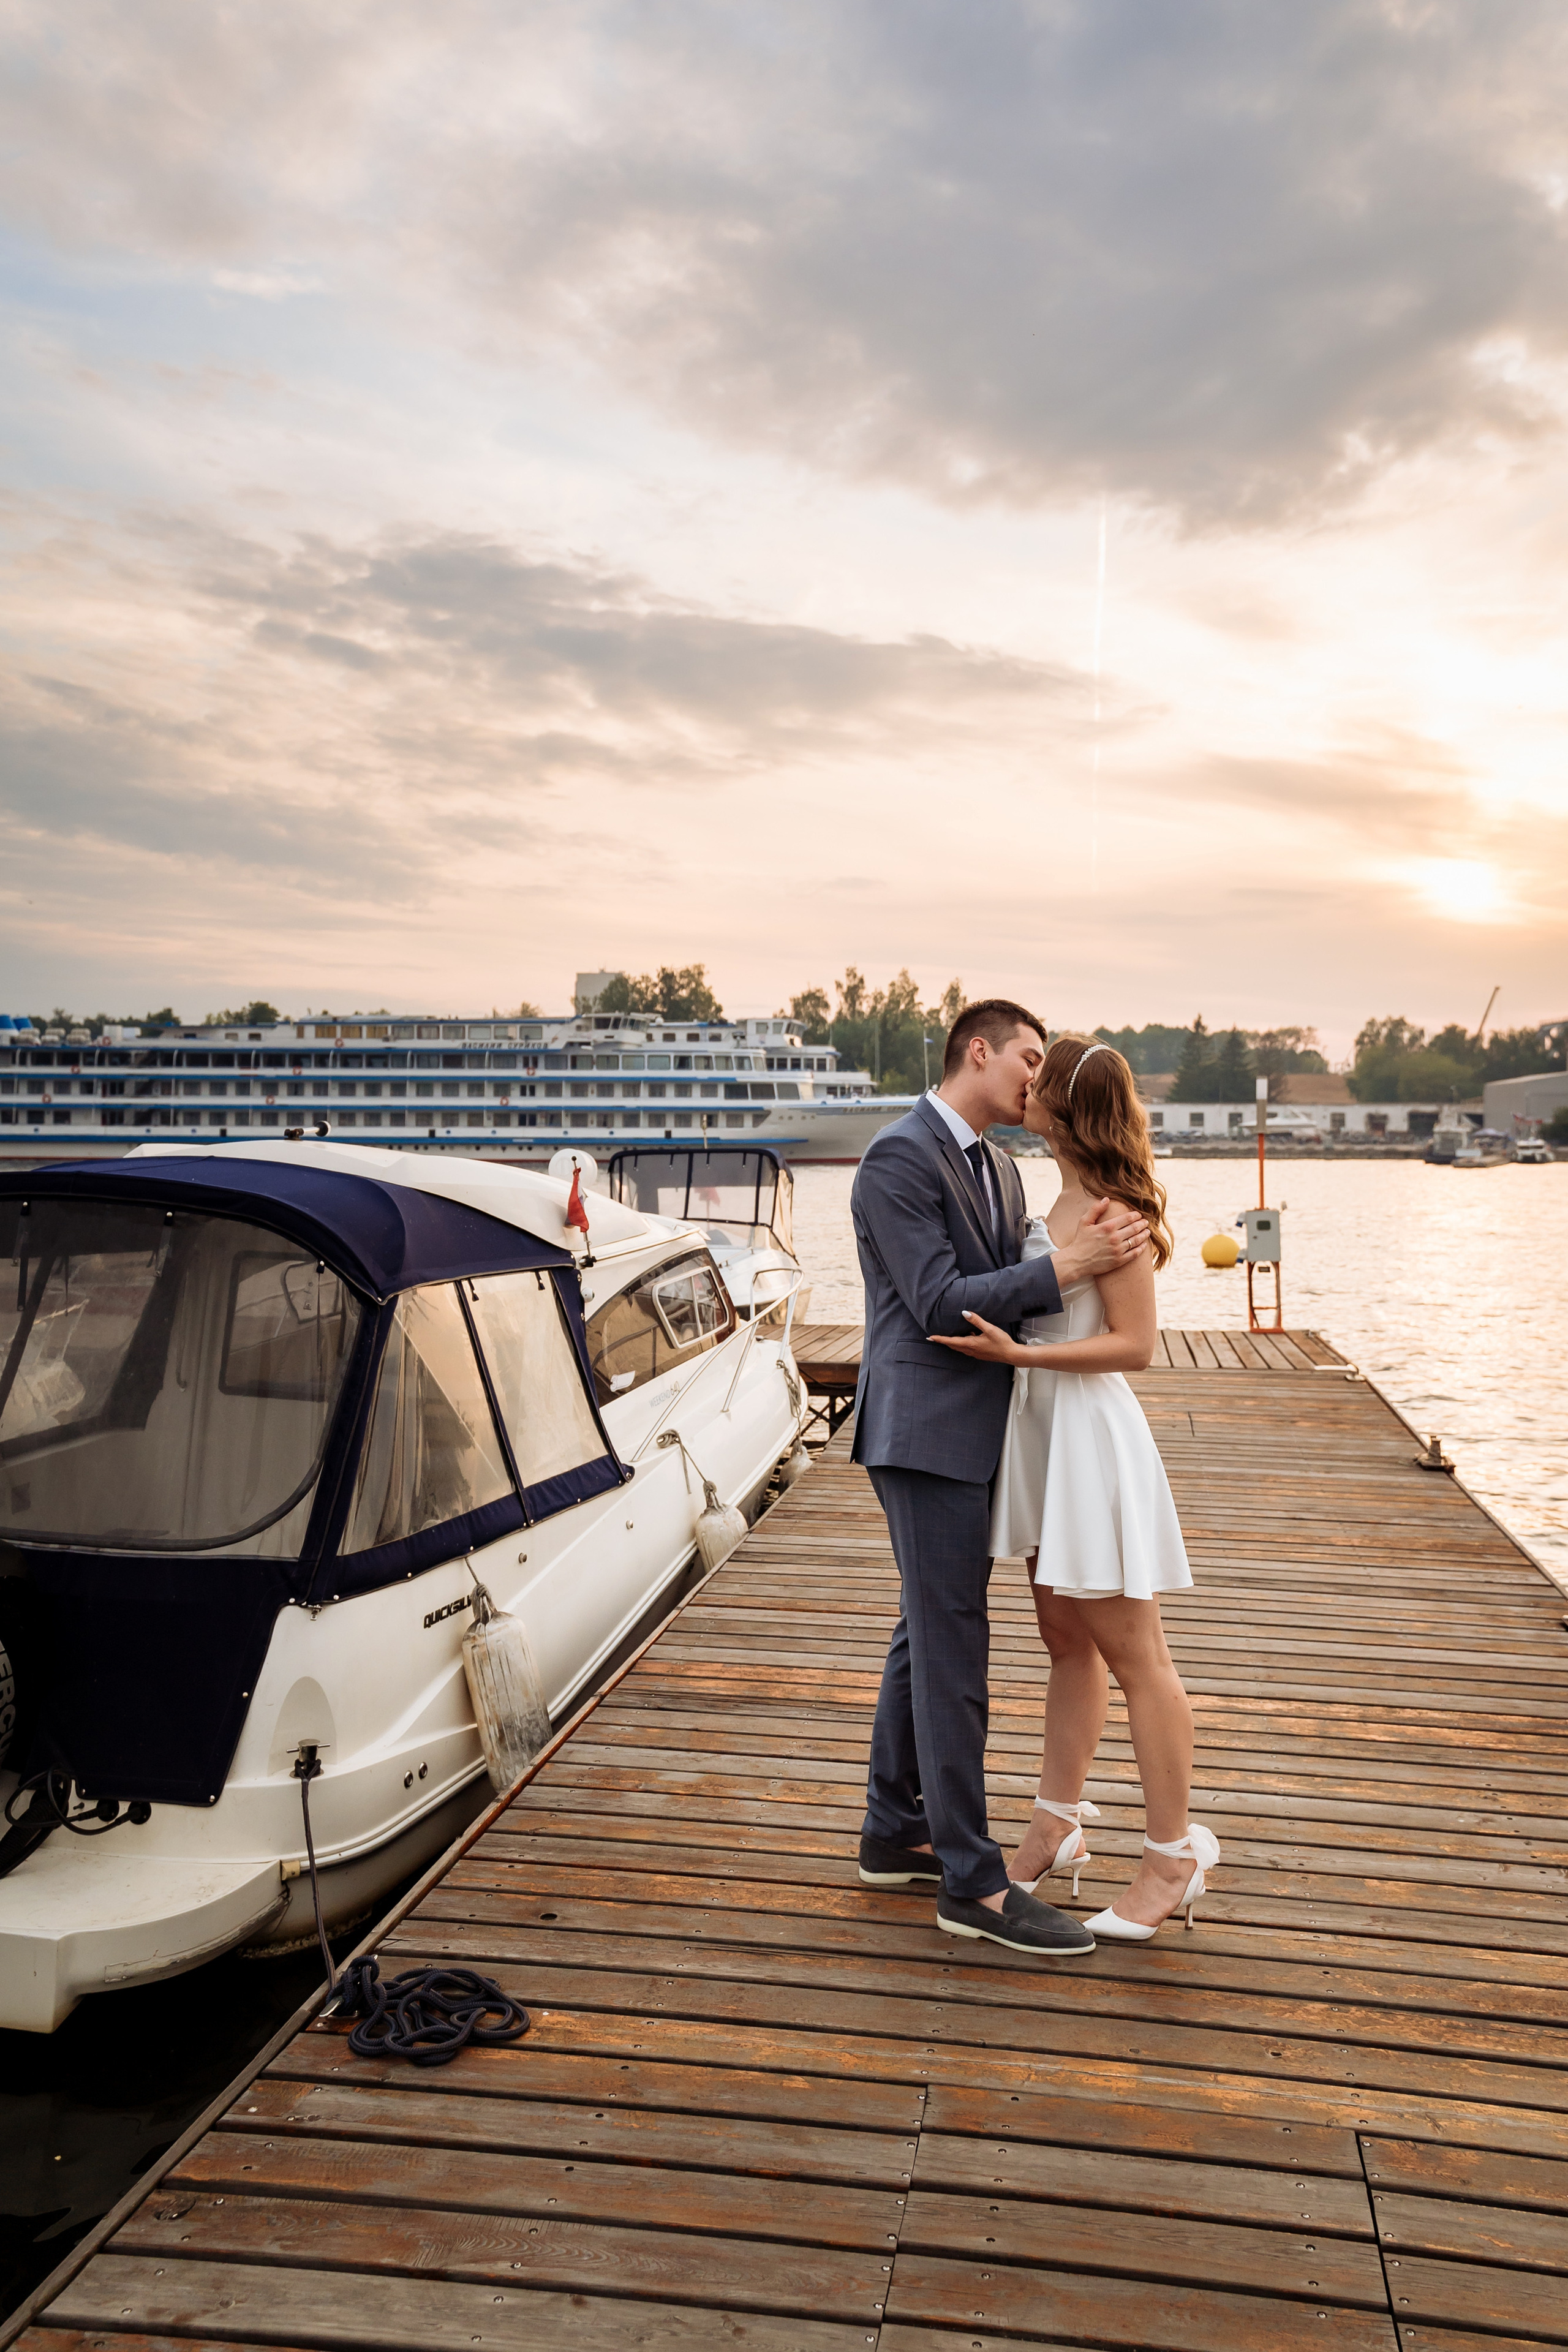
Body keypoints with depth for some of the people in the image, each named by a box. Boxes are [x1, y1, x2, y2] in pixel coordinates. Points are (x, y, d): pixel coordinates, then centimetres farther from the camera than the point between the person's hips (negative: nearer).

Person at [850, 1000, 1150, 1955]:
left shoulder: (1000, 1169, 14)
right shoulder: (900, 1159, -14)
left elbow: (1013, 1293, 10)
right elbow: (942, 1304, -20)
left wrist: (1089, 1247, -9)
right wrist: (1069, 1265, -23)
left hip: (977, 1435, 10)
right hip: (926, 1434, -10)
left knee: (927, 1638, 17)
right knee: (952, 1655, -3)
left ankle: (896, 1835, 30)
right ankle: (973, 1882, 7)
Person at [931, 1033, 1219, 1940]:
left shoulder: (1112, 1212, -18)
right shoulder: (1070, 1200, 10)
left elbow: (1135, 1345, -19)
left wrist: (1018, 1354, -23)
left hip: (1094, 1436, -10)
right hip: (1046, 1430, 10)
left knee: (1131, 1653, 2)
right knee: (1068, 1641, 17)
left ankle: (1175, 1857, 16)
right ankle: (1056, 1831, 29)